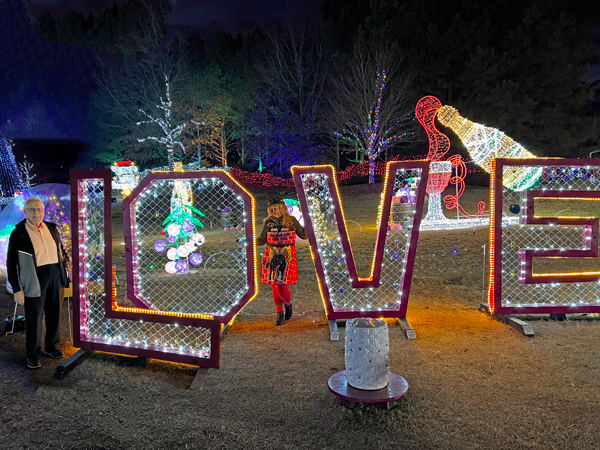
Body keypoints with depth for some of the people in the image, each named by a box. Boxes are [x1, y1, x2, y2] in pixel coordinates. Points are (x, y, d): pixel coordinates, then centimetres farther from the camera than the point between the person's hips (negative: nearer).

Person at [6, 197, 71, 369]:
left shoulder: (51, 228, 6)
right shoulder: (18, 233, -8)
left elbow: (60, 248, 22)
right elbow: (11, 263, -7)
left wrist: (66, 261, 2)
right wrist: (17, 289, -10)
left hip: (55, 275, 5)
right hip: (35, 279, -5)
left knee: (54, 313, 14)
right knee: (34, 318, 4)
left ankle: (51, 346, 32)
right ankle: (32, 353, 21)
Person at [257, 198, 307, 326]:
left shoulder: (291, 220, 0)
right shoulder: (268, 222, 5)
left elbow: (303, 235, 8)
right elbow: (262, 240, 12)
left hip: (286, 257, -3)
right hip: (271, 257, 3)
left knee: (281, 286, -11)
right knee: (274, 286, 6)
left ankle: (288, 304, 24)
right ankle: (279, 314, 23)